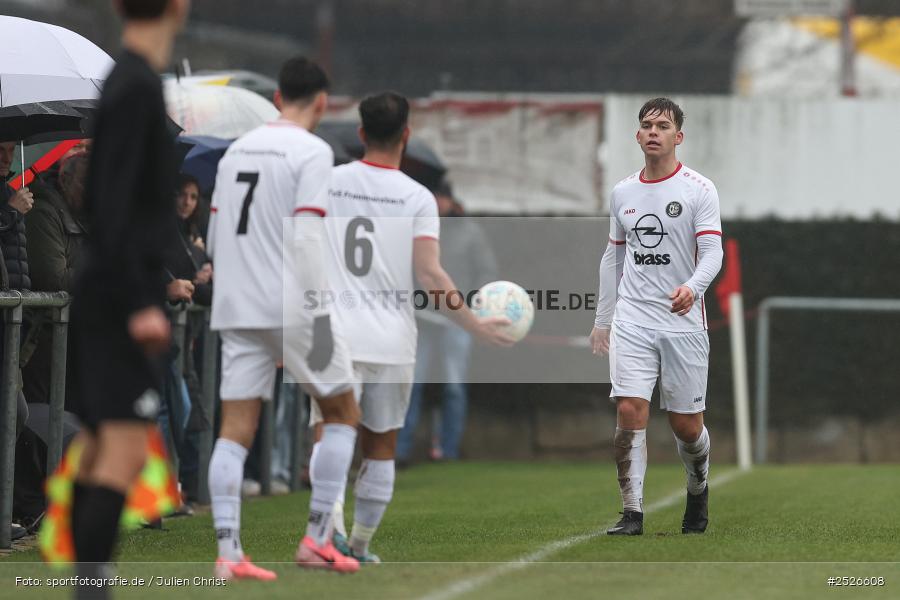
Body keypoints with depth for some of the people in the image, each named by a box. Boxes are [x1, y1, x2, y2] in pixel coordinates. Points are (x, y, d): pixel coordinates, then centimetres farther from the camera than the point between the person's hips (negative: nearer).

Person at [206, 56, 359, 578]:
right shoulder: (312, 152, -7)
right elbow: (307, 237, -17)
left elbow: (215, 238, 17)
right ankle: (318, 538, 4)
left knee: (236, 430, 2)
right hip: (292, 308, -6)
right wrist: (321, 318, -16)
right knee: (343, 413, 10)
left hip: (237, 310, 6)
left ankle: (228, 552, -8)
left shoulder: (237, 150, 14)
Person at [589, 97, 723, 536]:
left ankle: (698, 489, 33)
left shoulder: (699, 189, -3)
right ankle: (632, 513, -11)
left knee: (686, 424, 4)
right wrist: (602, 319, 17)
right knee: (630, 411, -13)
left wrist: (692, 287, -32)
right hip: (632, 321, 3)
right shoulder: (622, 192, 11)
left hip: (684, 320, -3)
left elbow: (712, 251, -12)